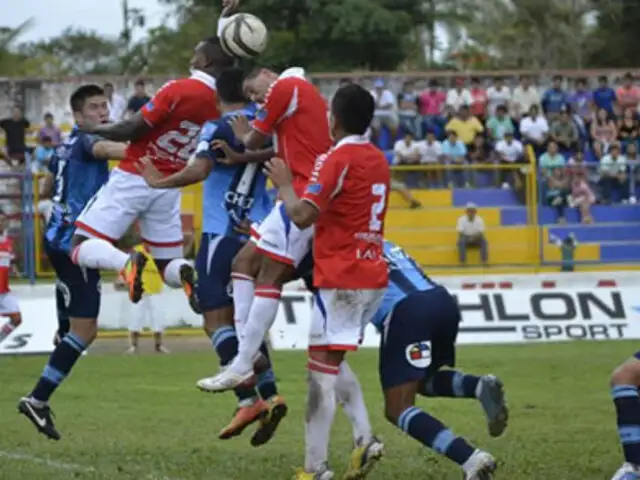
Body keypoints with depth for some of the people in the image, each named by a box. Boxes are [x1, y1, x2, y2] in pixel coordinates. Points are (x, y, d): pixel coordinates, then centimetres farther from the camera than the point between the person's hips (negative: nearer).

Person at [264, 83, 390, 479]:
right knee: (333, 364, 19)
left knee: (322, 369, -7)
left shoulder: (337, 159, -12)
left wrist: (284, 183, -3)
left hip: (341, 279, -8)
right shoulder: (379, 160, 13)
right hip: (374, 277, 8)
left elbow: (302, 216, -19)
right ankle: (364, 439, 5)